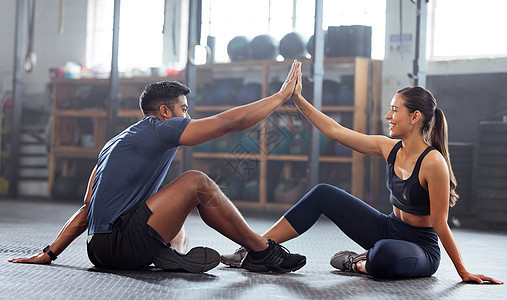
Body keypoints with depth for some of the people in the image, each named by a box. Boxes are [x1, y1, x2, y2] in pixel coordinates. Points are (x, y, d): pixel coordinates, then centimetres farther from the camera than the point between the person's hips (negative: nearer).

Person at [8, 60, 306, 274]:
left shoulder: (116, 143, 25)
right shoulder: (159, 128, -1)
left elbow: (88, 209, 24)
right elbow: (229, 122, -5)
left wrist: (48, 254, 22)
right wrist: (283, 94, 4)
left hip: (100, 249, 10)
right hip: (118, 245, -10)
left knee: (179, 225, 32)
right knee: (196, 182, -9)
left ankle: (172, 252, -3)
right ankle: (263, 252, -3)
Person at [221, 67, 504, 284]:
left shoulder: (432, 162, -24)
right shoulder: (389, 148, -2)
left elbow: (440, 225, -19)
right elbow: (335, 131, 3)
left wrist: (464, 272, -16)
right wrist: (298, 99, 2)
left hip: (422, 247, -7)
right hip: (388, 229, 7)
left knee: (385, 255, -43)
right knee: (323, 194, -4)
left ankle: (359, 264, -5)